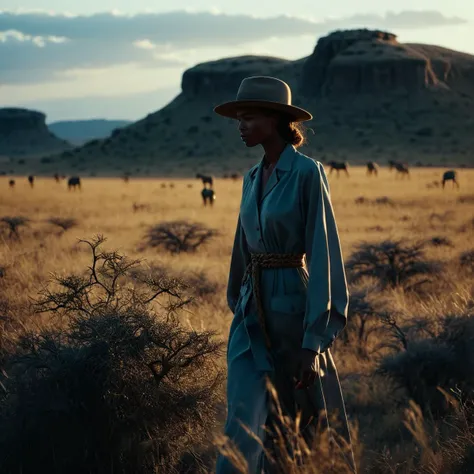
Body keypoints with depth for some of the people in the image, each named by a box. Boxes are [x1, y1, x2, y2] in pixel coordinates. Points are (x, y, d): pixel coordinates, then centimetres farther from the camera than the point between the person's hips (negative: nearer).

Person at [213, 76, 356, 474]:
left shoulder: (308, 173, -11)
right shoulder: (253, 178, 11)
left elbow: (323, 255, -15)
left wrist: (314, 338, -18)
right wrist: (239, 305, 19)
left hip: (294, 308, -6)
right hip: (253, 313, 6)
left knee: (312, 423, 10)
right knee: (245, 423, -2)